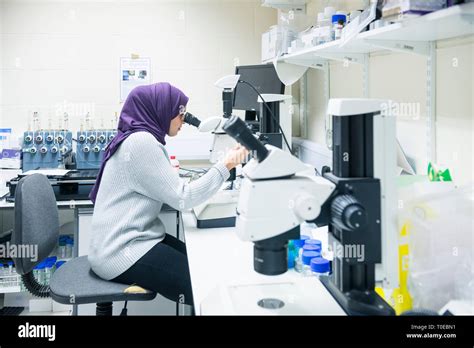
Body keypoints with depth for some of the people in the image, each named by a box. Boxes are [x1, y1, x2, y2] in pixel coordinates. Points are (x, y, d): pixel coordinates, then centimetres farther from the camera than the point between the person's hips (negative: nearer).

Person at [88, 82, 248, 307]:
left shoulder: (141, 138, 14)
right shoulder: (141, 142, -17)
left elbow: (169, 189, 13)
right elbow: (182, 198, -18)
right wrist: (225, 166, -12)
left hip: (128, 240, 10)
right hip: (122, 254, -10)